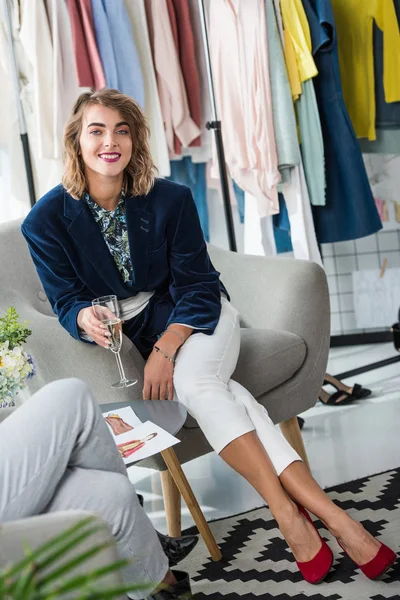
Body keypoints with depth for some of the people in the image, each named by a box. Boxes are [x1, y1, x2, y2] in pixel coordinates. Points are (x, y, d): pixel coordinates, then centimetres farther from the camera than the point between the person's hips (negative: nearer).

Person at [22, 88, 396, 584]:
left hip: (193, 314, 1)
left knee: (194, 380, -33)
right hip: (132, 333, 0)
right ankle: (327, 515, -29)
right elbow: (66, 300, -5)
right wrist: (86, 319, -31)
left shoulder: (170, 199, -9)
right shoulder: (47, 221, -8)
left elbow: (196, 287, -9)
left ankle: (289, 514, -30)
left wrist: (165, 349, -25)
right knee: (218, 389, -29)